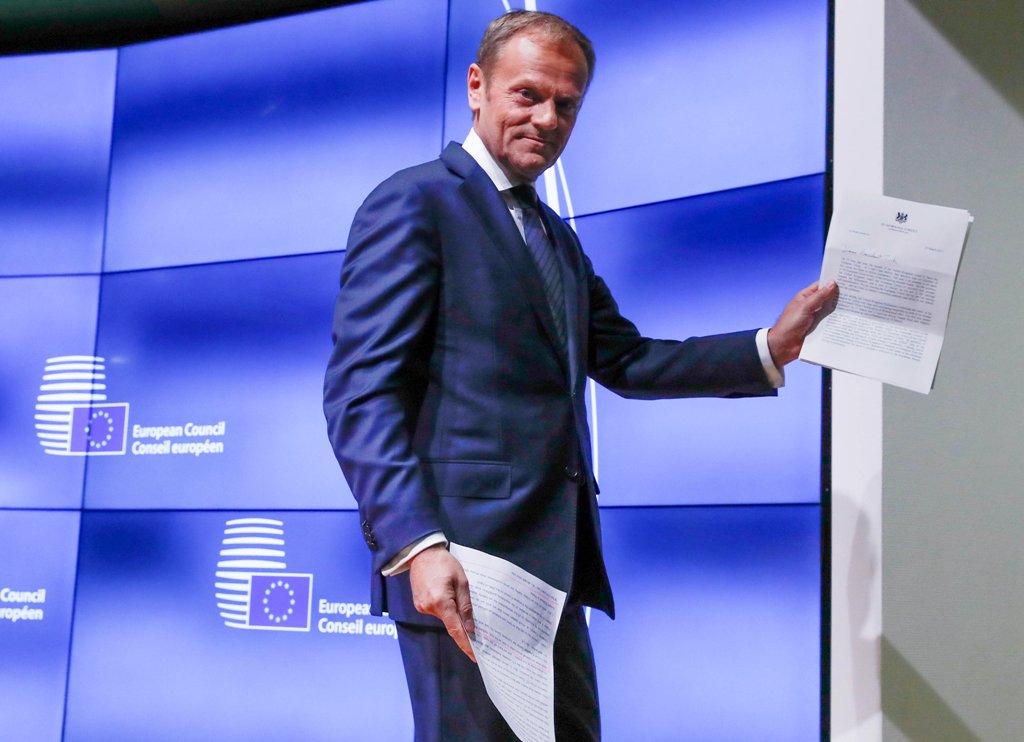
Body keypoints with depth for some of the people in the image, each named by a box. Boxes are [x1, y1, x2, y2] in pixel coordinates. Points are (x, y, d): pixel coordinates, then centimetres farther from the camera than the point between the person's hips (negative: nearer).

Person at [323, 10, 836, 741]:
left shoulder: (558, 238, 23)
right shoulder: (414, 203, -6)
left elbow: (627, 361, 19)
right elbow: (361, 392, -14)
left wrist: (771, 347, 9)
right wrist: (417, 545, -24)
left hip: (552, 564, 9)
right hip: (464, 568, -9)